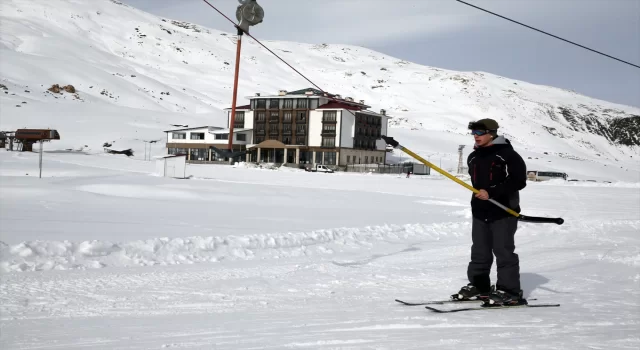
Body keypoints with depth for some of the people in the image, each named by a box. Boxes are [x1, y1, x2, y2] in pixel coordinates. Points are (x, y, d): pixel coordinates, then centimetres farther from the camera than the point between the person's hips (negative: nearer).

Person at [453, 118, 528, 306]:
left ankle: (510, 292, 1)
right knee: (479, 252, 11)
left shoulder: (507, 154, -12)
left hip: (503, 212, -7)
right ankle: (478, 286, 22)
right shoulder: (473, 157, 12)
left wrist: (491, 193, -21)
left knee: (503, 251, -5)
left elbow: (519, 181, -18)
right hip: (479, 212, 7)